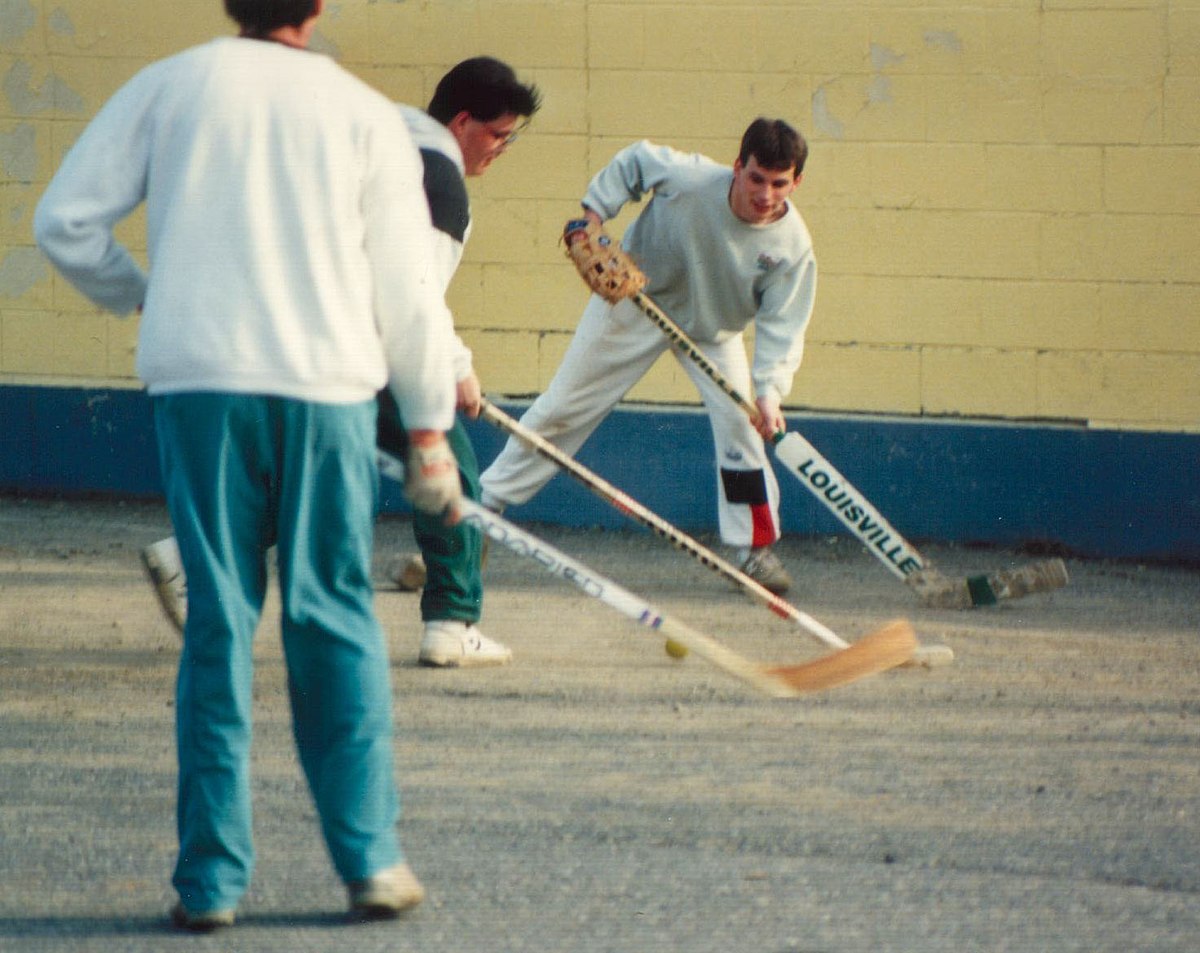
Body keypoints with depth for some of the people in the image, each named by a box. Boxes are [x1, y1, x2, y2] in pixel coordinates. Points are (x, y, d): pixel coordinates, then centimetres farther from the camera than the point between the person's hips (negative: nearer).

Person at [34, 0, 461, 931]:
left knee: (218, 620, 4)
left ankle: (211, 878, 3)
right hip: (327, 384, 0)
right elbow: (407, 286, 5)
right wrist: (430, 427, 13)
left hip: (200, 379, 0)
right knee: (335, 619, 8)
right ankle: (372, 861, 9)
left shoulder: (169, 86, 6)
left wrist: (138, 292, 24)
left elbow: (65, 220, 5)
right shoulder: (364, 112, 5)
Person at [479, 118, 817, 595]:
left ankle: (756, 547, 0)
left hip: (713, 327, 1)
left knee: (740, 424, -14)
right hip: (636, 299, -1)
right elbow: (633, 161, -12)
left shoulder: (792, 246, -28)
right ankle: (483, 502, 15)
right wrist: (592, 215, -18)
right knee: (562, 407, 3)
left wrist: (769, 391, -42)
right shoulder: (689, 179, -33)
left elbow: (780, 326, -28)